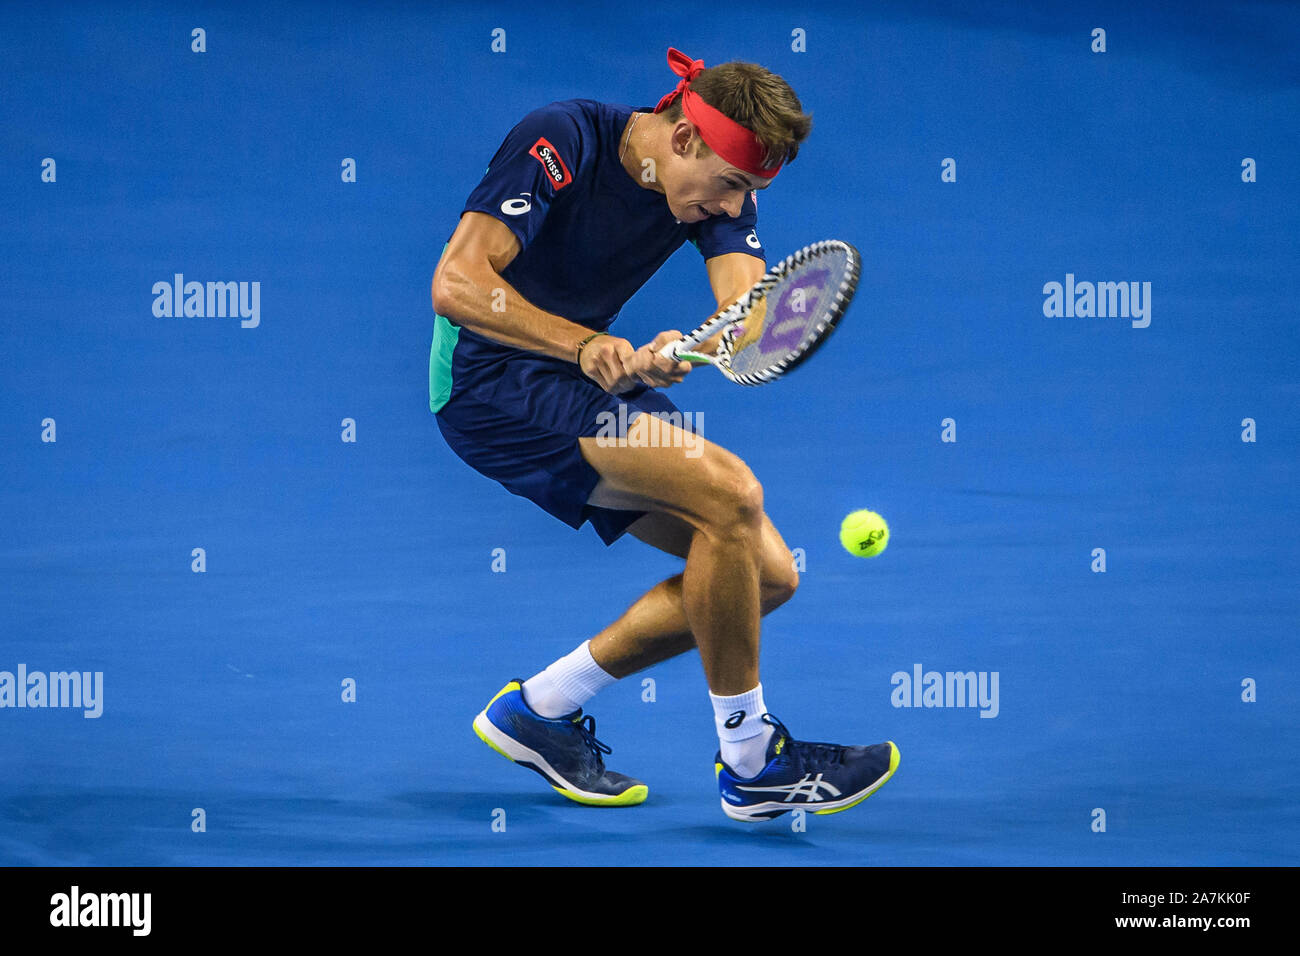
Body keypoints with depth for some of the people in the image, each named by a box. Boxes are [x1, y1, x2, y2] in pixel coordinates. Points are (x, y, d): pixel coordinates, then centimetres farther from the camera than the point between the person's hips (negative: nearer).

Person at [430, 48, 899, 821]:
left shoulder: (723, 184, -3)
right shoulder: (561, 143, -21)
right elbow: (456, 284, -27)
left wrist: (682, 351, -40)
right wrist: (586, 344, -38)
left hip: (583, 380, 8)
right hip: (492, 379, -8)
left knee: (769, 574, 0)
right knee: (729, 493, -24)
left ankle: (541, 707, 9)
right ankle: (750, 764, -12)